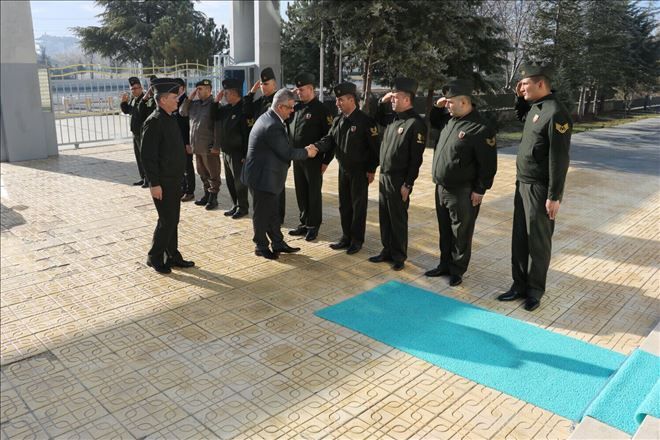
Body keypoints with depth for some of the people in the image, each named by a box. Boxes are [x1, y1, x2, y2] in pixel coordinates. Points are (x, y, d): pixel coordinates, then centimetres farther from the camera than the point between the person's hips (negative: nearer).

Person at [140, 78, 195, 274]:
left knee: (173, 219, 14)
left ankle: (172, 255, 25)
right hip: (162, 182, -9)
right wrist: (154, 183, -20)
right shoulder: (154, 122, -17)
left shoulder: (171, 118, 11)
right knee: (166, 220, -1)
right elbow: (148, 156, -20)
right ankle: (155, 257, 14)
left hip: (174, 179, 9)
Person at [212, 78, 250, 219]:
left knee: (239, 181, 1)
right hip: (225, 151, 9)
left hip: (237, 153, -9)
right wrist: (216, 101, 4)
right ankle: (236, 205, 27)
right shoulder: (226, 107, 9)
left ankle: (242, 207, 14)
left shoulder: (243, 109, -17)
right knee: (230, 181, 15)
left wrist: (245, 155, -22)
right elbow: (214, 116, 18)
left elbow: (247, 133, -20)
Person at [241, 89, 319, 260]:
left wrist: (304, 150, 9)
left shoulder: (268, 118, 7)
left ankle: (278, 243, 28)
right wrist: (306, 152, -7)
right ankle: (261, 246, 19)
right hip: (262, 176, -10)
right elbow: (287, 153, -21)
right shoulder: (273, 126, -25)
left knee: (273, 212, 17)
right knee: (262, 213, 5)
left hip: (267, 174, 10)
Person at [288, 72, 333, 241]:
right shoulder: (297, 108, 11)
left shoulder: (321, 109, -9)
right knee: (301, 193, 13)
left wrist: (326, 161, -13)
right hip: (297, 158, 7)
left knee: (314, 193, 4)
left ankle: (313, 226, 14)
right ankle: (304, 223, 26)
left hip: (313, 160, -7)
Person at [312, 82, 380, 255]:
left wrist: (371, 169, -13)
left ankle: (357, 240, 15)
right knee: (344, 204, 13)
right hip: (343, 169, 7)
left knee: (358, 205, 4)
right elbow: (329, 139, 4)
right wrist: (316, 146, -16)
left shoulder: (365, 120, -15)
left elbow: (375, 147, -13)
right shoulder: (338, 120, 6)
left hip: (360, 170, -7)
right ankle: (346, 237, 25)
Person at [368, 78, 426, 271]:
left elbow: (416, 158, -18)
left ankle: (399, 256, 18)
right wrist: (382, 102, 12)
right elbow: (377, 119, 30)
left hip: (399, 180, -8)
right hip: (384, 176, 8)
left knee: (398, 219, 4)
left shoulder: (416, 123, -16)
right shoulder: (392, 117, 7)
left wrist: (408, 184, -18)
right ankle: (387, 251, 29)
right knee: (384, 217, 15)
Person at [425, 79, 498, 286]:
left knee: (461, 234, 7)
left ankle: (457, 270, 21)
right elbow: (433, 121, 29)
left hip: (463, 193, -8)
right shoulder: (449, 119, 6)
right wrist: (437, 106, 9)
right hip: (441, 188, 8)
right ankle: (445, 265, 32)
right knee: (445, 230, 18)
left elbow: (488, 165, -16)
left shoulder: (480, 129, -19)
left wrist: (480, 190, -14)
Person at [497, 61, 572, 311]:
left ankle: (535, 291, 19)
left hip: (540, 189, -9)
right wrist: (520, 99, 14)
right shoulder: (535, 107, 8)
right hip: (523, 184, 9)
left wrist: (554, 197, -20)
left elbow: (559, 159, -20)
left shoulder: (555, 113, -19)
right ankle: (520, 285, 27)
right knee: (519, 239, 14)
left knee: (538, 242, 5)